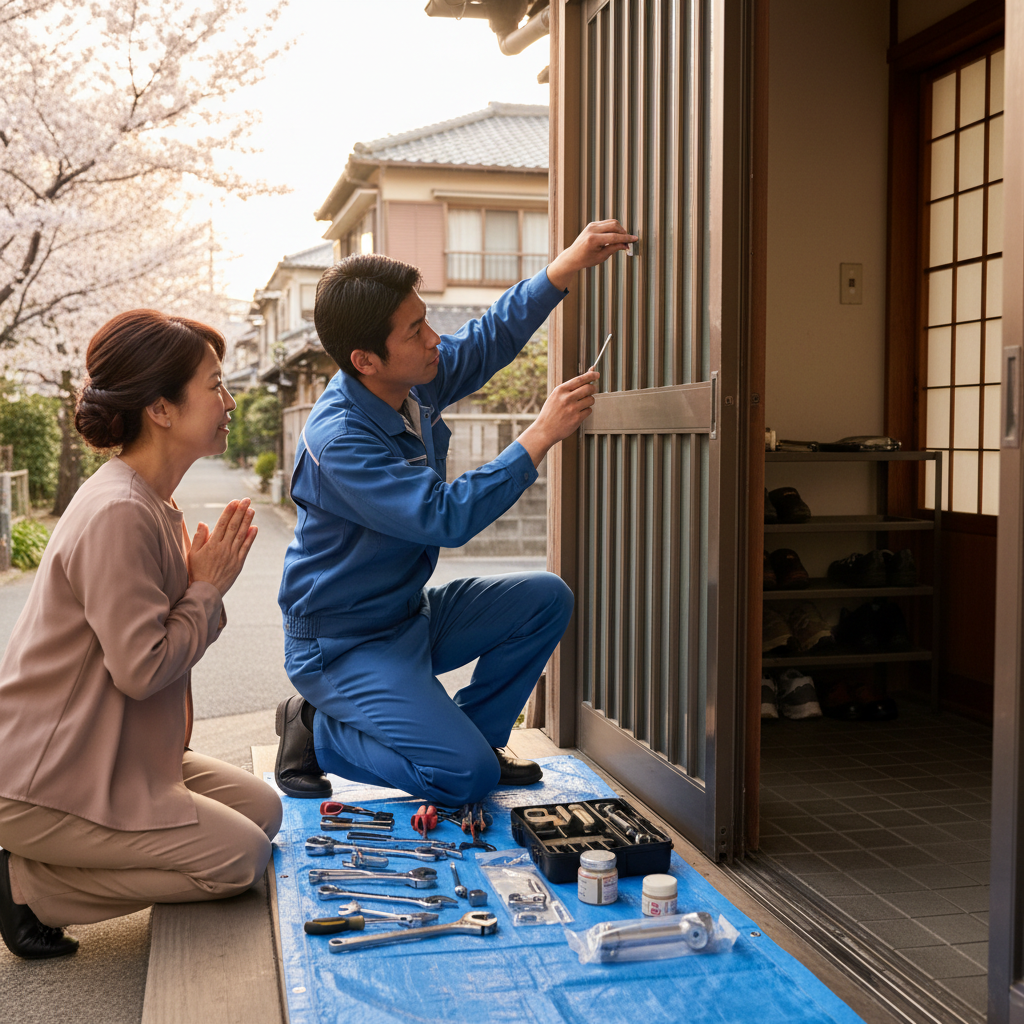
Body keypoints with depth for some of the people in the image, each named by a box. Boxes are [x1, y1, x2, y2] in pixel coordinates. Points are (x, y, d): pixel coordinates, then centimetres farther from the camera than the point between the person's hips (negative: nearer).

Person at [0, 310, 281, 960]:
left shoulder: (155, 506, 10)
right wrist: (208, 589, -13)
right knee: (241, 856, -10)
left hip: (112, 756, 10)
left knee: (263, 808, 9)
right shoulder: (118, 515, -24)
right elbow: (142, 668, -25)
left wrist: (206, 584, -1)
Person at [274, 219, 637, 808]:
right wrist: (542, 435, -32)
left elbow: (490, 338, 13)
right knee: (466, 778, -18)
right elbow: (446, 517, -35)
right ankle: (318, 732, 2)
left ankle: (474, 732, 12)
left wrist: (568, 265, 0)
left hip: (410, 615, 9)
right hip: (344, 644, -8)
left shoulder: (414, 379, -4)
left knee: (547, 599, 0)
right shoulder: (337, 439, -29)